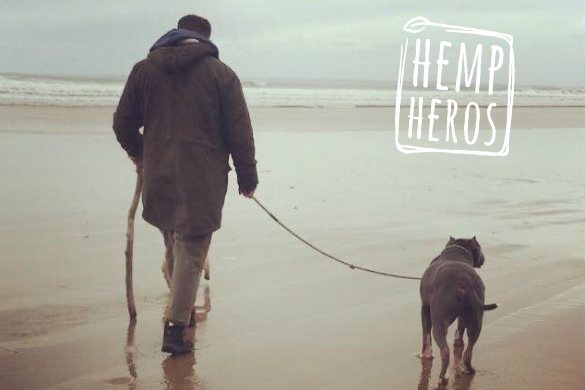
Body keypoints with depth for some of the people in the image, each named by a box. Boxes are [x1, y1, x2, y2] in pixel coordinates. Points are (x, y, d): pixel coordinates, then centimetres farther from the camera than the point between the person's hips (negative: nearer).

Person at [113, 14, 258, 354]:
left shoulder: (145, 69, 7)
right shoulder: (222, 73, -1)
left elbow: (123, 123, 12)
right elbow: (240, 132, -2)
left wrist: (137, 153, 31)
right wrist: (247, 177, 7)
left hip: (159, 176, 3)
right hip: (203, 180, -3)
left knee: (176, 241, 20)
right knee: (191, 252, 2)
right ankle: (175, 329, 2)